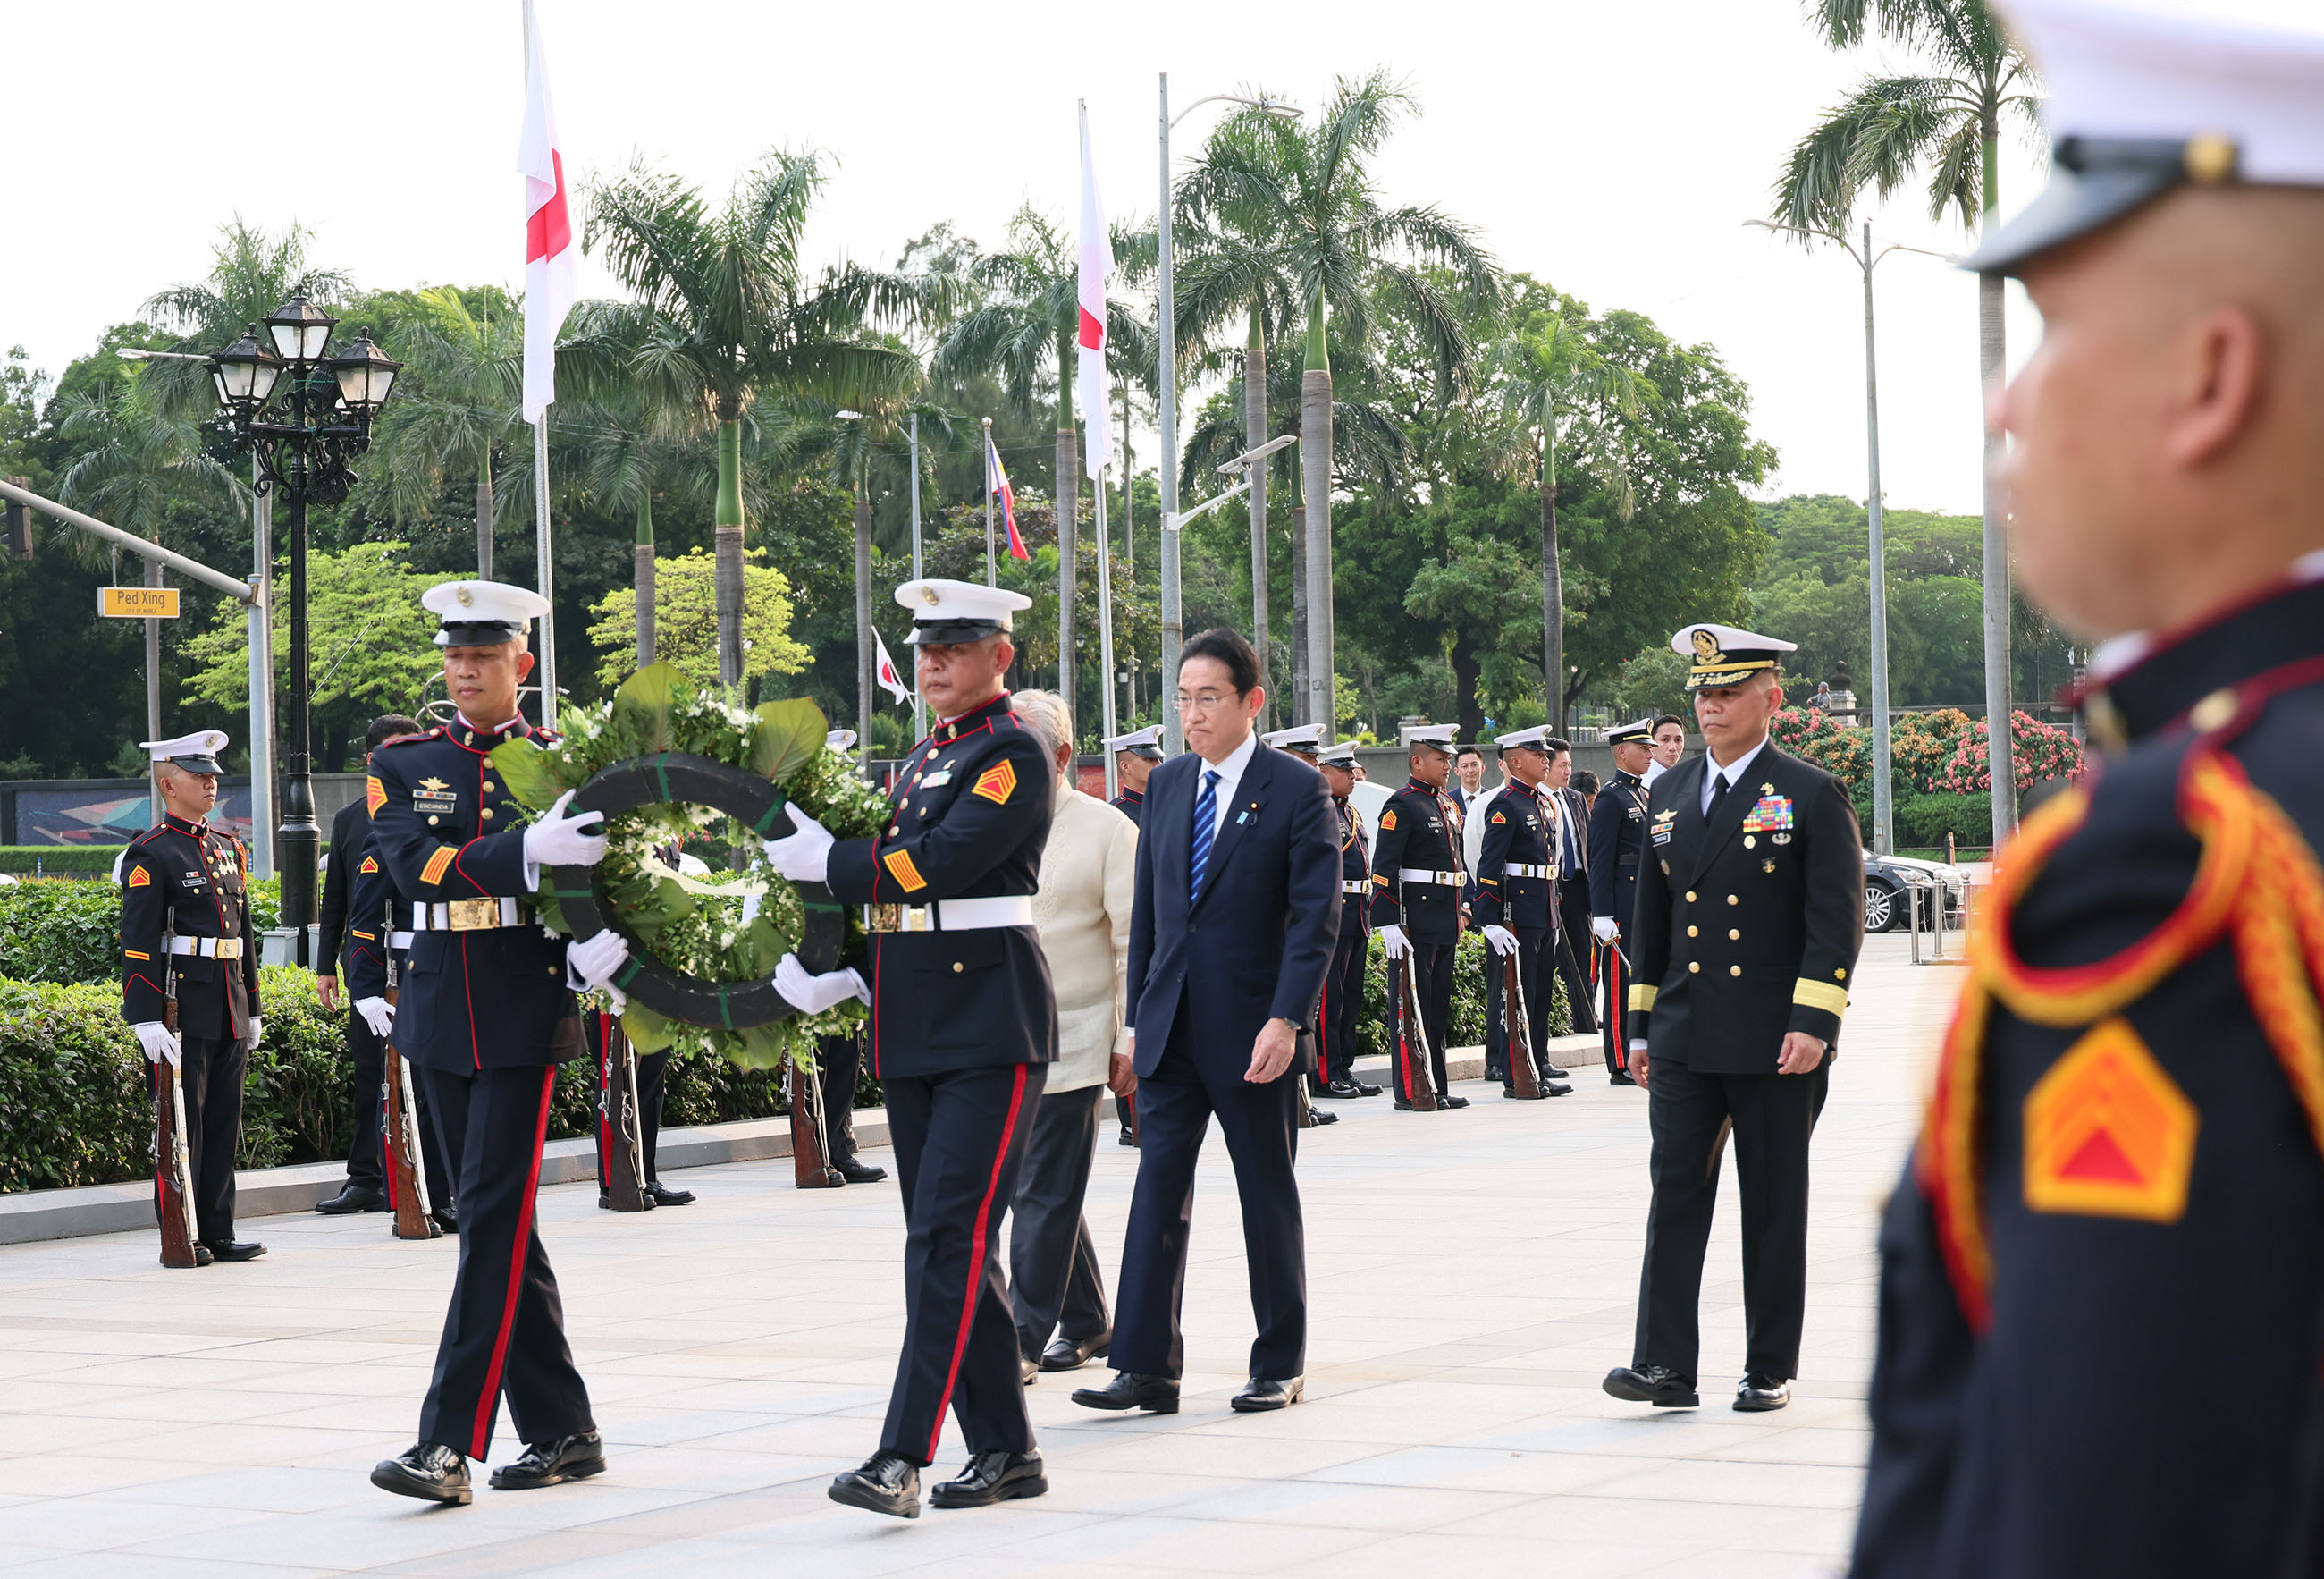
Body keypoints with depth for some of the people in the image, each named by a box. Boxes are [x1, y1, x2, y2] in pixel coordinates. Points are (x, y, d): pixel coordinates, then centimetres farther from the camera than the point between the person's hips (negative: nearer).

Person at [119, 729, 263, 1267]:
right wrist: (147, 1019, -19)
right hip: (180, 1009, -7)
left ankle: (218, 1233, 15)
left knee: (224, 1121, 9)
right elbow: (138, 942, -13)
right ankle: (181, 1238, 3)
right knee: (182, 1122, -3)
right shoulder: (150, 854, -7)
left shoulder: (228, 848, 16)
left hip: (229, 1009, 7)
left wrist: (252, 1008, 18)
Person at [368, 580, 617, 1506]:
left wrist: (618, 934, -23)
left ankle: (450, 1444, -13)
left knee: (493, 1218, -11)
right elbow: (414, 865, -10)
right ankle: (563, 1432, 18)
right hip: (443, 1021, 4)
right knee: (499, 1226, 9)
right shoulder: (402, 767, 7)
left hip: (528, 1017, -4)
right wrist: (527, 851, -26)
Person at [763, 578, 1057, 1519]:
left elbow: (941, 863, -19)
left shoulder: (1015, 755, -7)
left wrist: (825, 861, -8)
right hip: (912, 1036, 9)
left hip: (990, 1030, -9)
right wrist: (842, 980, 2)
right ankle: (1005, 1452, 16)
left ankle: (903, 1457, -18)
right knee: (945, 1247, 9)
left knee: (949, 1240, -14)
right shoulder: (919, 762, 19)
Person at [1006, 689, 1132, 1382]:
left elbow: (1133, 945, -5)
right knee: (1044, 1190, 12)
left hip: (1070, 1040, -5)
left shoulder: (1107, 831, -4)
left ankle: (1021, 1338, -5)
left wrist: (1131, 1039, -9)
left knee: (1045, 1195, -5)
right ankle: (1087, 1322, 25)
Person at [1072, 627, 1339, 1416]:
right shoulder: (1166, 785, 10)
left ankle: (1280, 1366, 16)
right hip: (1172, 1026, 4)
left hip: (1253, 1032, -4)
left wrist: (1285, 1020, -20)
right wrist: (1139, 1016, 10)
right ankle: (1147, 1366, 1)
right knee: (1158, 1187, 0)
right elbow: (1147, 908, 14)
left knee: (1269, 1196, 6)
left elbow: (1315, 916, -11)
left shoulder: (1297, 789, -6)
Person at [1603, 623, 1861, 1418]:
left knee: (1774, 1206, 4)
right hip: (1684, 1039, 4)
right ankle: (1665, 1365, -4)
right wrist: (1640, 1024, 13)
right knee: (1675, 1193, -4)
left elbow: (1837, 920, -8)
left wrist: (1813, 1023, -17)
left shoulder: (1811, 796, -3)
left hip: (1776, 1045, -4)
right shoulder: (1668, 795, 12)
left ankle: (1770, 1369, 12)